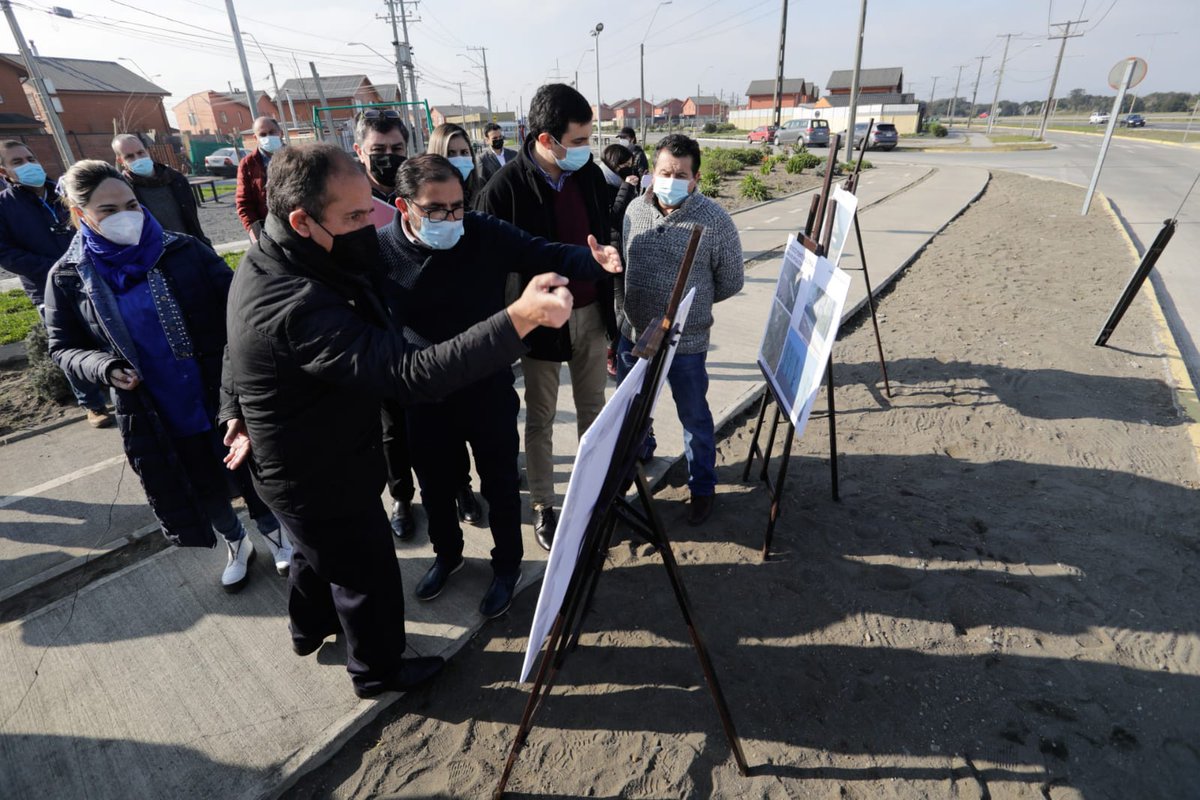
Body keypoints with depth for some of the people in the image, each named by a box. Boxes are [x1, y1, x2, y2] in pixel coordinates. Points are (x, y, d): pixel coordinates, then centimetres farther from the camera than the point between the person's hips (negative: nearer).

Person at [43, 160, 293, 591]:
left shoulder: (184, 251, -9)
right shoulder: (69, 277, -4)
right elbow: (63, 347, 5)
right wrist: (105, 368, -15)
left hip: (223, 395, -2)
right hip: (152, 414, 2)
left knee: (250, 468, 13)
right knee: (202, 488, 18)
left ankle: (273, 532, 40)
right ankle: (235, 543, 45)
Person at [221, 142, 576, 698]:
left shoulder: (266, 261, -5)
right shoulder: (299, 308, -38)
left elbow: (239, 347, 10)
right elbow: (413, 375, -47)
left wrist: (237, 410, 20)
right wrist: (519, 318, -53)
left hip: (294, 460, 10)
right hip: (323, 479, -10)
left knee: (317, 549, 33)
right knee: (369, 575, 15)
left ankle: (309, 629, 61)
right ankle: (377, 671, 42)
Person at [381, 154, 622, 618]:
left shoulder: (486, 234, -13)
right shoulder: (381, 253, -11)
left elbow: (548, 256, -11)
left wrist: (595, 262, -29)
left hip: (490, 393, -1)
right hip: (424, 401, 2)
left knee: (500, 485, 15)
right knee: (435, 487, 22)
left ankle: (507, 565, 41)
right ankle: (447, 553, 51)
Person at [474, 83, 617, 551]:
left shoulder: (590, 174, -1)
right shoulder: (505, 188, -17)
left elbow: (603, 239, 8)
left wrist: (608, 308, 11)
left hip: (591, 313, 5)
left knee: (593, 407, 17)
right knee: (540, 419, 11)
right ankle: (542, 505, 28)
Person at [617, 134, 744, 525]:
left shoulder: (715, 220, -14)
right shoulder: (635, 209, 0)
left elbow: (731, 281, -4)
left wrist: (690, 304, 5)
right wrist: (620, 314, 12)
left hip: (686, 343, -4)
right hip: (632, 335, 5)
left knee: (694, 417, 12)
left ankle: (702, 486, 33)